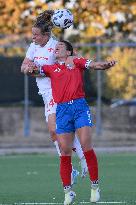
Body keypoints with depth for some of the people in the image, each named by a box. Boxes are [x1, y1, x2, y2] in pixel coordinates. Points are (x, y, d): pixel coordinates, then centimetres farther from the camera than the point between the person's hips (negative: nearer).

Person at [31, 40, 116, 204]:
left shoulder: (77, 62, 14)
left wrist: (106, 65, -18)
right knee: (65, 152, -2)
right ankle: (68, 191, 6)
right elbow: (31, 69, 16)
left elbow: (95, 65, 3)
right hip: (62, 110, 2)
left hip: (79, 106, -2)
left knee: (86, 146, -12)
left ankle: (95, 187, -4)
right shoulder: (51, 68, 19)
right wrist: (29, 68, -9)